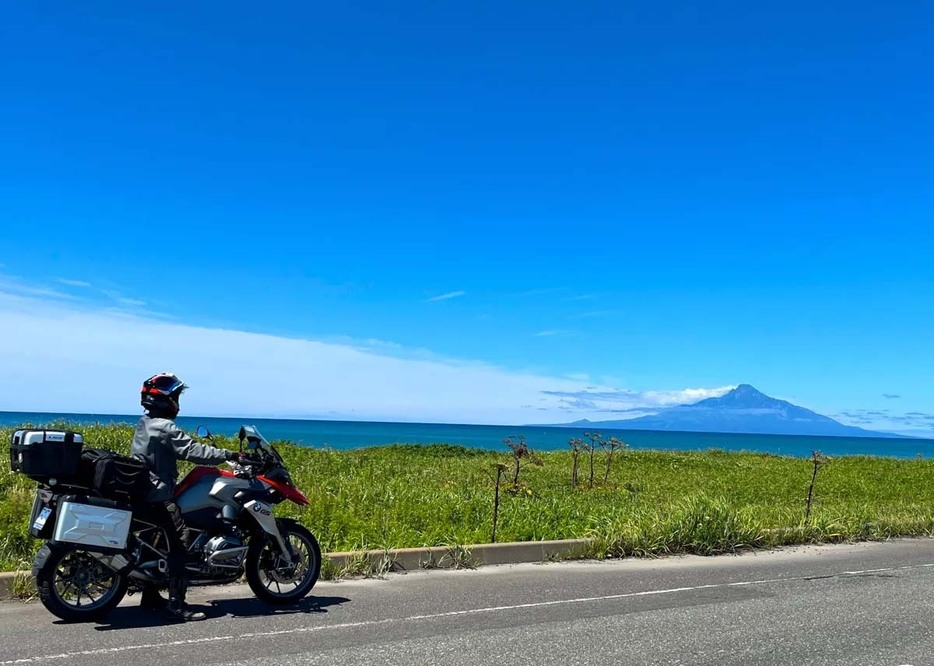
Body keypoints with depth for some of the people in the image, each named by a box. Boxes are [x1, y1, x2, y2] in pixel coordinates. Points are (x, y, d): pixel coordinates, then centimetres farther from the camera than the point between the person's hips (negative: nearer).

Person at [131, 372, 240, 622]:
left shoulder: (143, 424, 12)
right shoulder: (166, 428, -17)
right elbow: (193, 451, -22)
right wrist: (229, 455, -19)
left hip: (140, 492, 11)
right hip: (159, 496, -10)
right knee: (179, 543, -13)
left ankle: (151, 597, 26)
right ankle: (176, 605, -17)